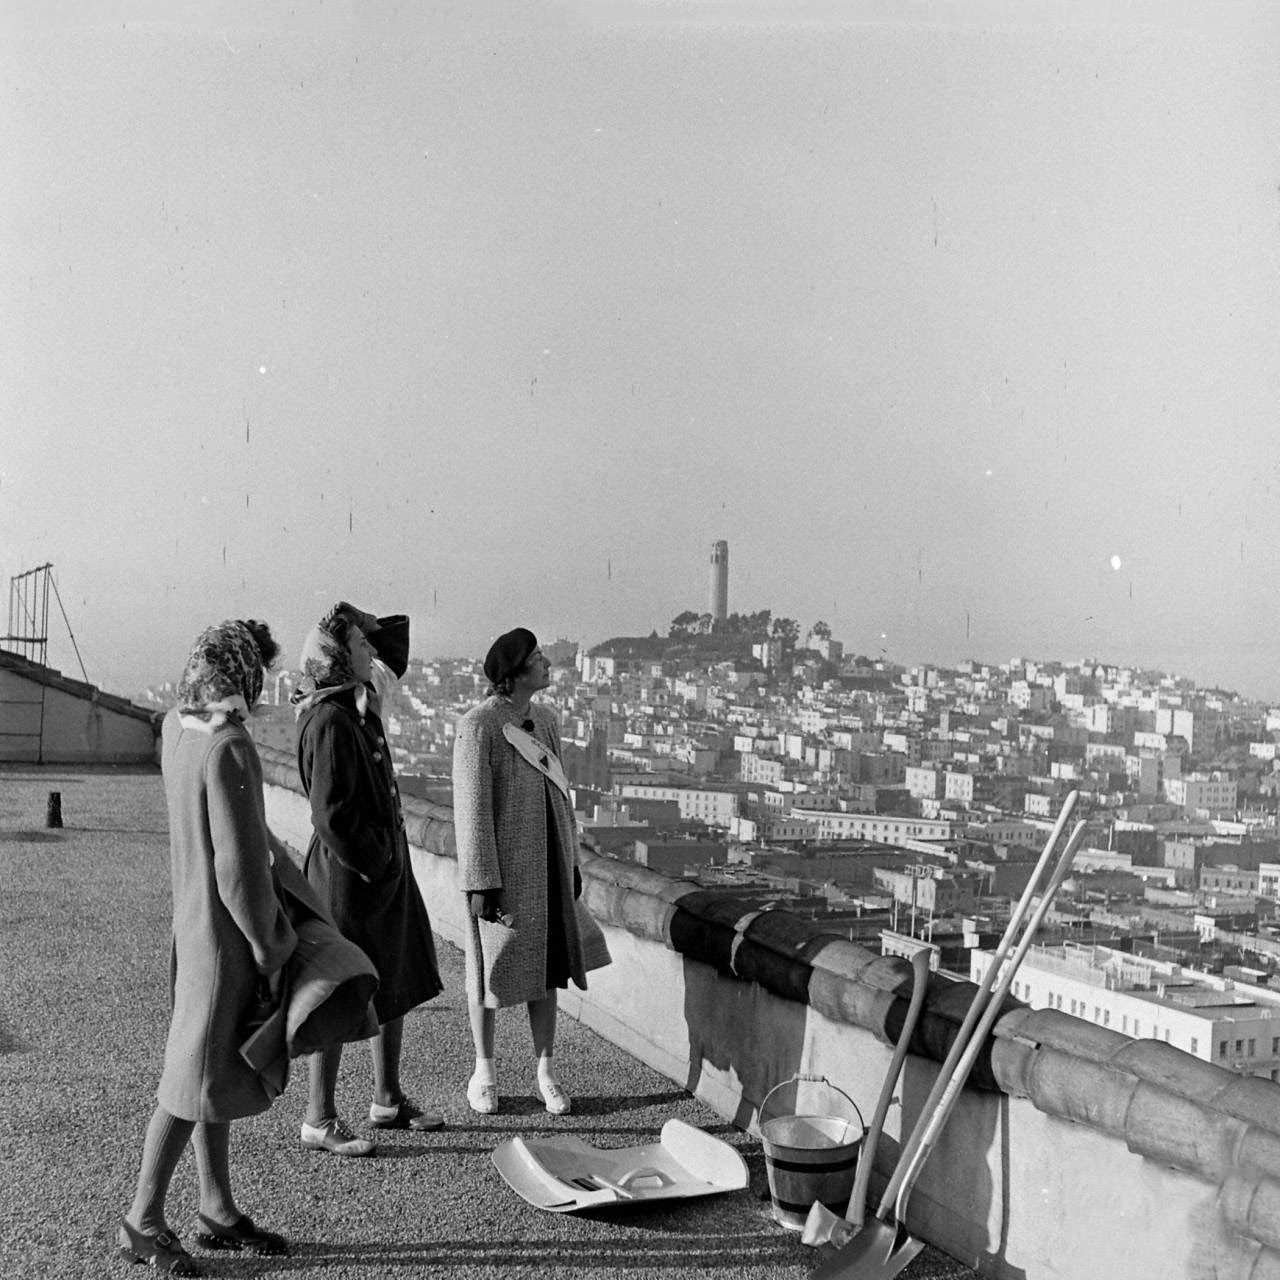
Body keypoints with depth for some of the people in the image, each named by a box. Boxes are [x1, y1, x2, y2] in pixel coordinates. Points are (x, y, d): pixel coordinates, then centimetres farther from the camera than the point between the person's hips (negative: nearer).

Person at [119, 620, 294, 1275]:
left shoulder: (175, 726, 0)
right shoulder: (228, 749, -24)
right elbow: (236, 866, -22)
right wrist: (267, 949, -13)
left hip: (194, 923, 9)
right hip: (227, 932, -9)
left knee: (218, 1073, 16)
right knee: (198, 1078, 2)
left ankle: (218, 1211, 28)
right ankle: (143, 1220, 14)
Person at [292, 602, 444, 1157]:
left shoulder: (360, 703, 7)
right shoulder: (329, 722, -20)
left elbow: (394, 650, 26)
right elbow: (332, 815, -24)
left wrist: (361, 622, 9)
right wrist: (375, 865, -16)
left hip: (386, 870, 10)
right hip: (349, 880, -10)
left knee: (396, 989, 18)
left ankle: (388, 1100, 32)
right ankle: (319, 1120, 14)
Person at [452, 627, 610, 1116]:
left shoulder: (545, 720, 7)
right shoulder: (478, 727, -15)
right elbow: (472, 809, -16)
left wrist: (572, 862, 15)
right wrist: (480, 884, -17)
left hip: (548, 864, 6)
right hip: (502, 867, -6)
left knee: (548, 966, 9)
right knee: (492, 968, 8)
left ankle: (546, 1071, 20)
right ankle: (484, 1070, 24)